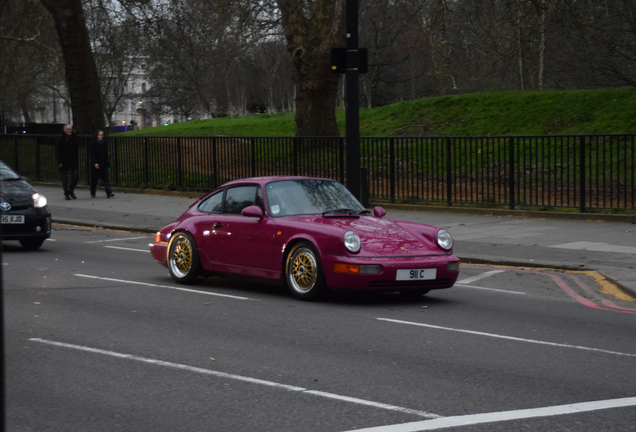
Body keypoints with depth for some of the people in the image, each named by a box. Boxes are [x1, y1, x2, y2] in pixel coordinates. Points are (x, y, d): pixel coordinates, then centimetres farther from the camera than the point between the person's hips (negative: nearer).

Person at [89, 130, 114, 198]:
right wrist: (95, 163, -21)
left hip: (104, 164, 4)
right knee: (94, 179, 6)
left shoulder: (105, 144, 10)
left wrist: (108, 163, 13)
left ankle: (109, 193, -18)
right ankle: (93, 193, 21)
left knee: (106, 177, -9)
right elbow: (92, 155, -10)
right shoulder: (93, 144, -5)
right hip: (96, 164, -4)